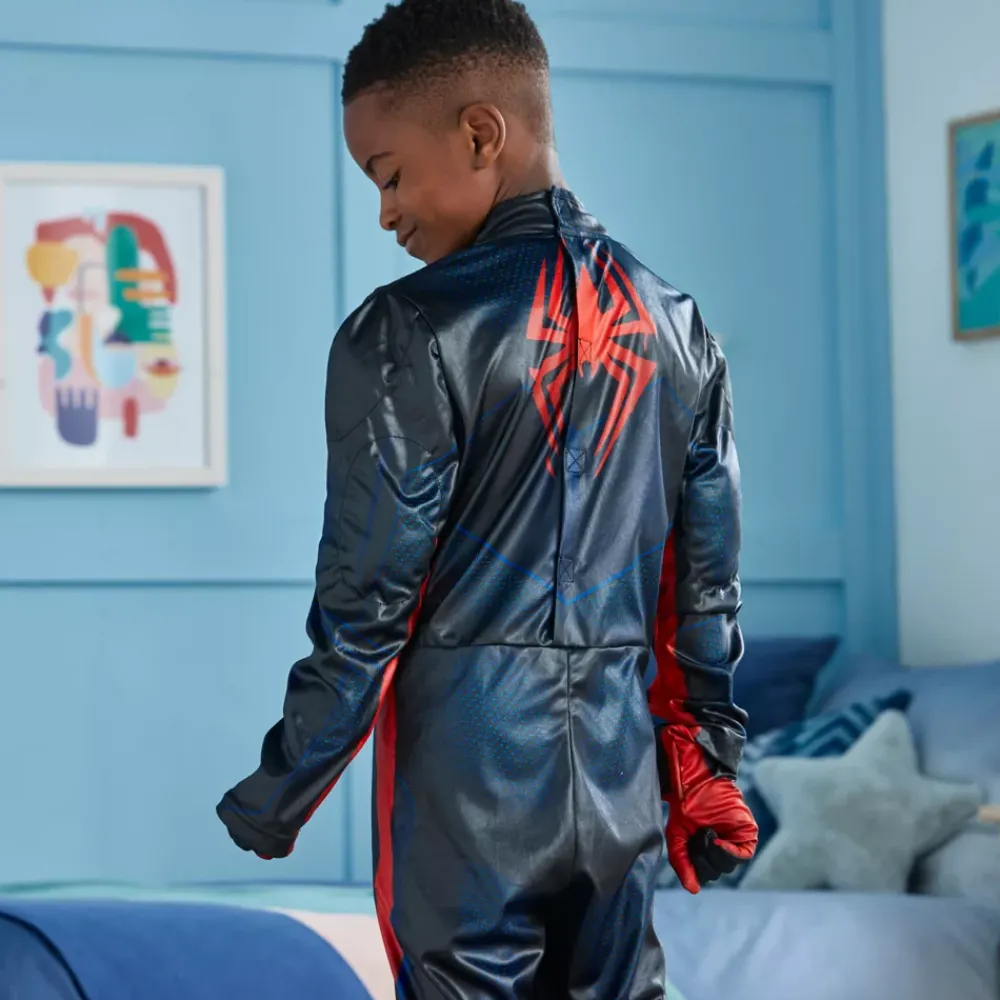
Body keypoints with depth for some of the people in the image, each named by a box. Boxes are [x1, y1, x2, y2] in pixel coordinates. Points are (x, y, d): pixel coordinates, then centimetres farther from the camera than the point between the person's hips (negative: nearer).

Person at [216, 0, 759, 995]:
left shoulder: (408, 335, -12)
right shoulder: (673, 325, 5)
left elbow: (365, 608, -11)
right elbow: (708, 577, 9)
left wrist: (273, 800, 0)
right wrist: (707, 763, 18)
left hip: (467, 766, -5)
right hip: (622, 770, 5)